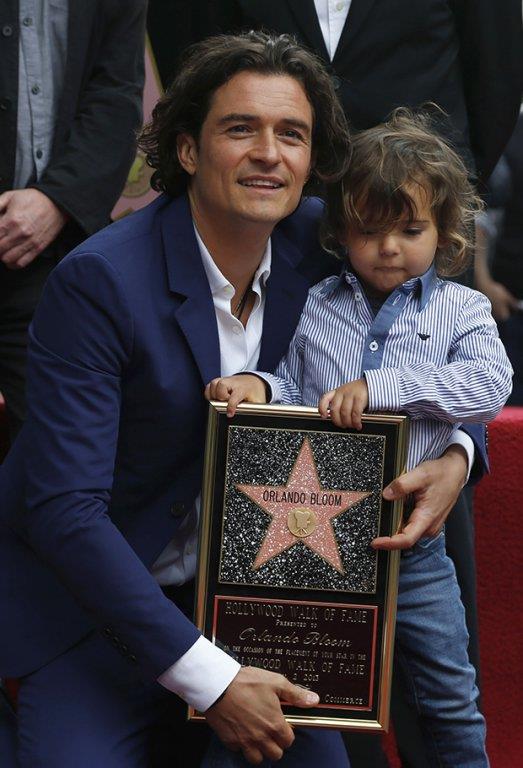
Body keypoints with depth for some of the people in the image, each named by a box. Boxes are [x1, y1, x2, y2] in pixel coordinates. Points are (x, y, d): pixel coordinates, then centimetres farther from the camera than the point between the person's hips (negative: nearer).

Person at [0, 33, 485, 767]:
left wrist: (454, 455, -12)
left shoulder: (316, 246, -5)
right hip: (92, 605, -5)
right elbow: (64, 508, -25)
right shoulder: (99, 282, -22)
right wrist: (207, 678, -27)